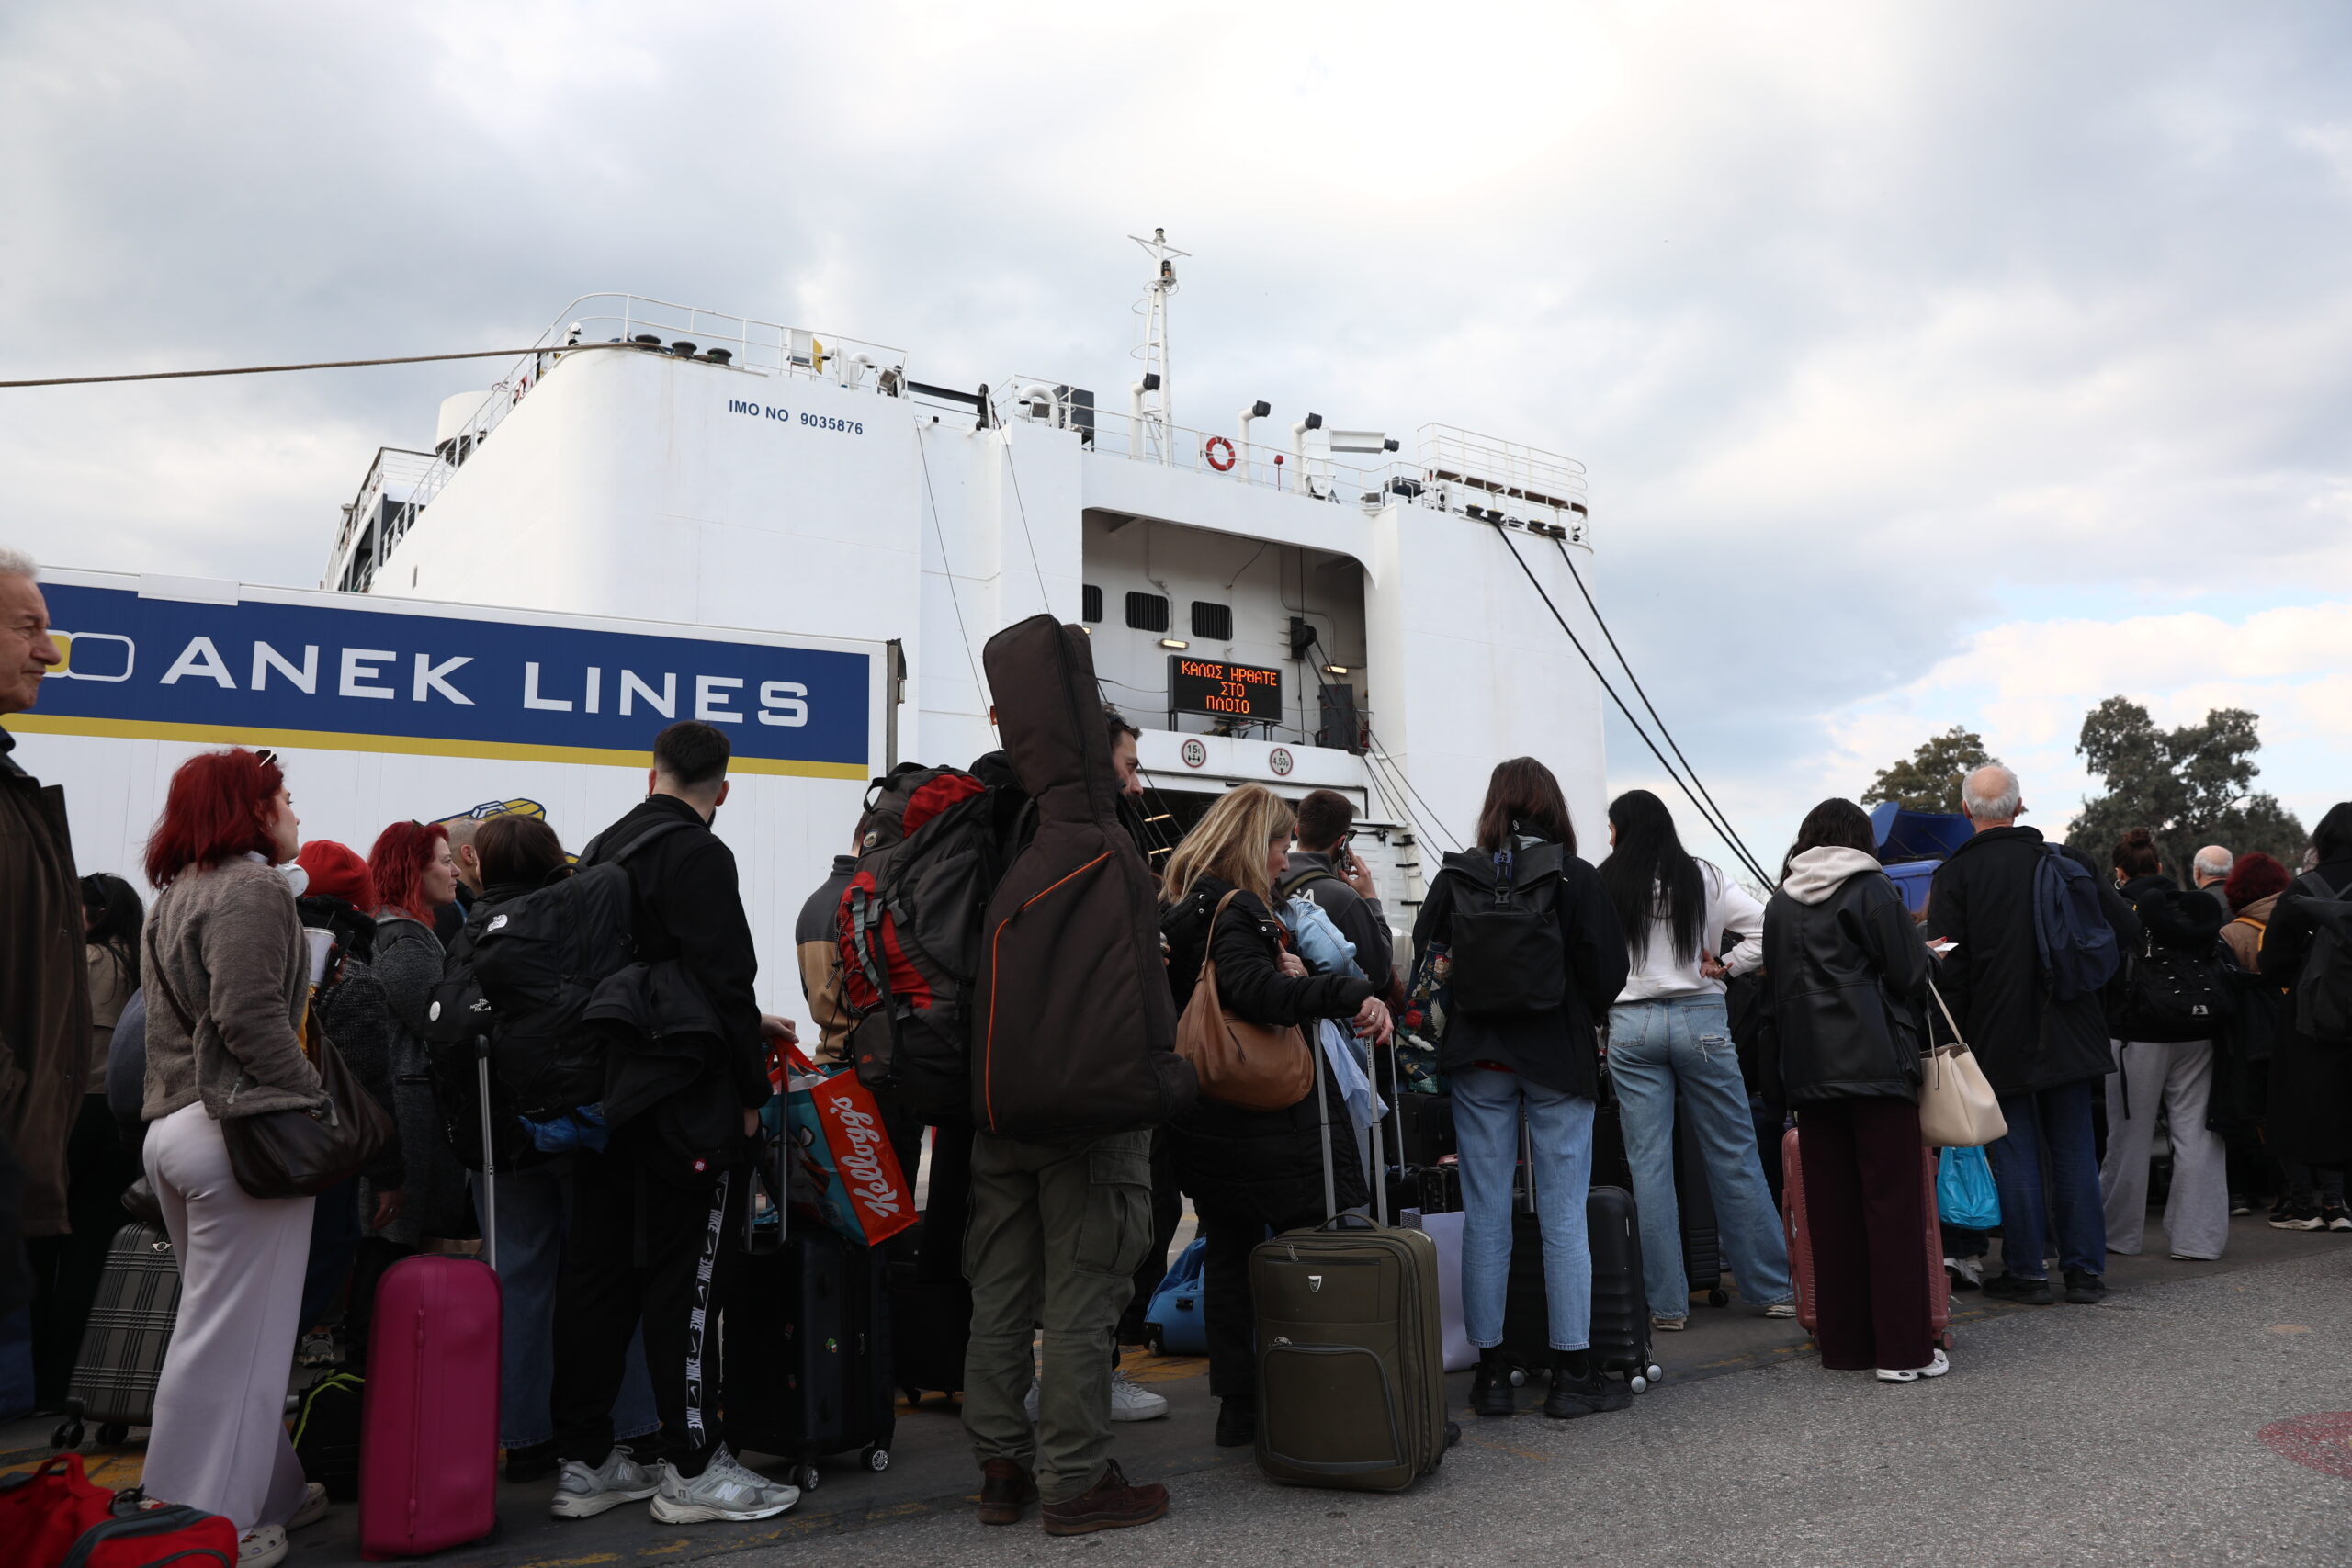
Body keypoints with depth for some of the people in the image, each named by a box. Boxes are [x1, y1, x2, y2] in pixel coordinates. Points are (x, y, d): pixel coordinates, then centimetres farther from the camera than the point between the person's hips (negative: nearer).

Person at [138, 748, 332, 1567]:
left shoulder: (174, 897, 19)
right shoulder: (251, 891, -11)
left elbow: (180, 1019, 21)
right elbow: (250, 1018, -20)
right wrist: (316, 1101, -15)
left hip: (176, 1126, 10)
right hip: (241, 1129, -10)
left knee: (224, 1326, 16)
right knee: (230, 1336, -3)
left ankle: (267, 1490, 27)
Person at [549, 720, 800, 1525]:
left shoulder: (600, 851, 14)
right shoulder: (699, 855, -13)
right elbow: (723, 981, -19)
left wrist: (745, 1024, 25)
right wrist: (750, 1088, -9)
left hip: (600, 1097, 8)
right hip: (682, 1104, -8)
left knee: (595, 1272, 12)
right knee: (684, 1279, 0)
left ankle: (583, 1462, 22)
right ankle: (693, 1467, 8)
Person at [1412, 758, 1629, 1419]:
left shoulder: (1455, 878, -2)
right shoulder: (1576, 877, -7)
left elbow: (1425, 960, 2)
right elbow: (1608, 971, -8)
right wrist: (1582, 1018, 11)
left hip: (1479, 1060, 2)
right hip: (1559, 1060, -2)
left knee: (1485, 1216, 8)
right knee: (1564, 1218, 4)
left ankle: (1491, 1371, 14)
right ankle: (1572, 1373, 9)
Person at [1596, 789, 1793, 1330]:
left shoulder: (1603, 886, -1)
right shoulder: (1702, 879, 3)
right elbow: (1767, 929, -1)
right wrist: (1723, 966, 6)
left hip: (1631, 1025, 0)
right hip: (1700, 1018, 1)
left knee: (1648, 1163, 4)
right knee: (1734, 1158, 8)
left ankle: (1666, 1302, 7)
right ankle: (1775, 1288, 15)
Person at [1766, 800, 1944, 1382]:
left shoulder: (1780, 904, 11)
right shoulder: (1871, 889, -3)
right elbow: (1909, 973, -5)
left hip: (1808, 1067, 5)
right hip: (1875, 1063, -5)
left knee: (1830, 1207, 8)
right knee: (1892, 1203, -1)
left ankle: (1844, 1342, 13)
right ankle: (1903, 1349, 0)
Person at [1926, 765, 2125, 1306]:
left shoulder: (1953, 876, -9)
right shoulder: (2066, 860, 1)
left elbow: (1947, 971, -12)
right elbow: (2125, 927, 6)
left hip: (1998, 1039, -3)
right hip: (2069, 1033, 3)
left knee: (2014, 1152, 4)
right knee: (2074, 1149, 10)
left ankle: (2027, 1271, 10)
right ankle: (2085, 1268, 15)